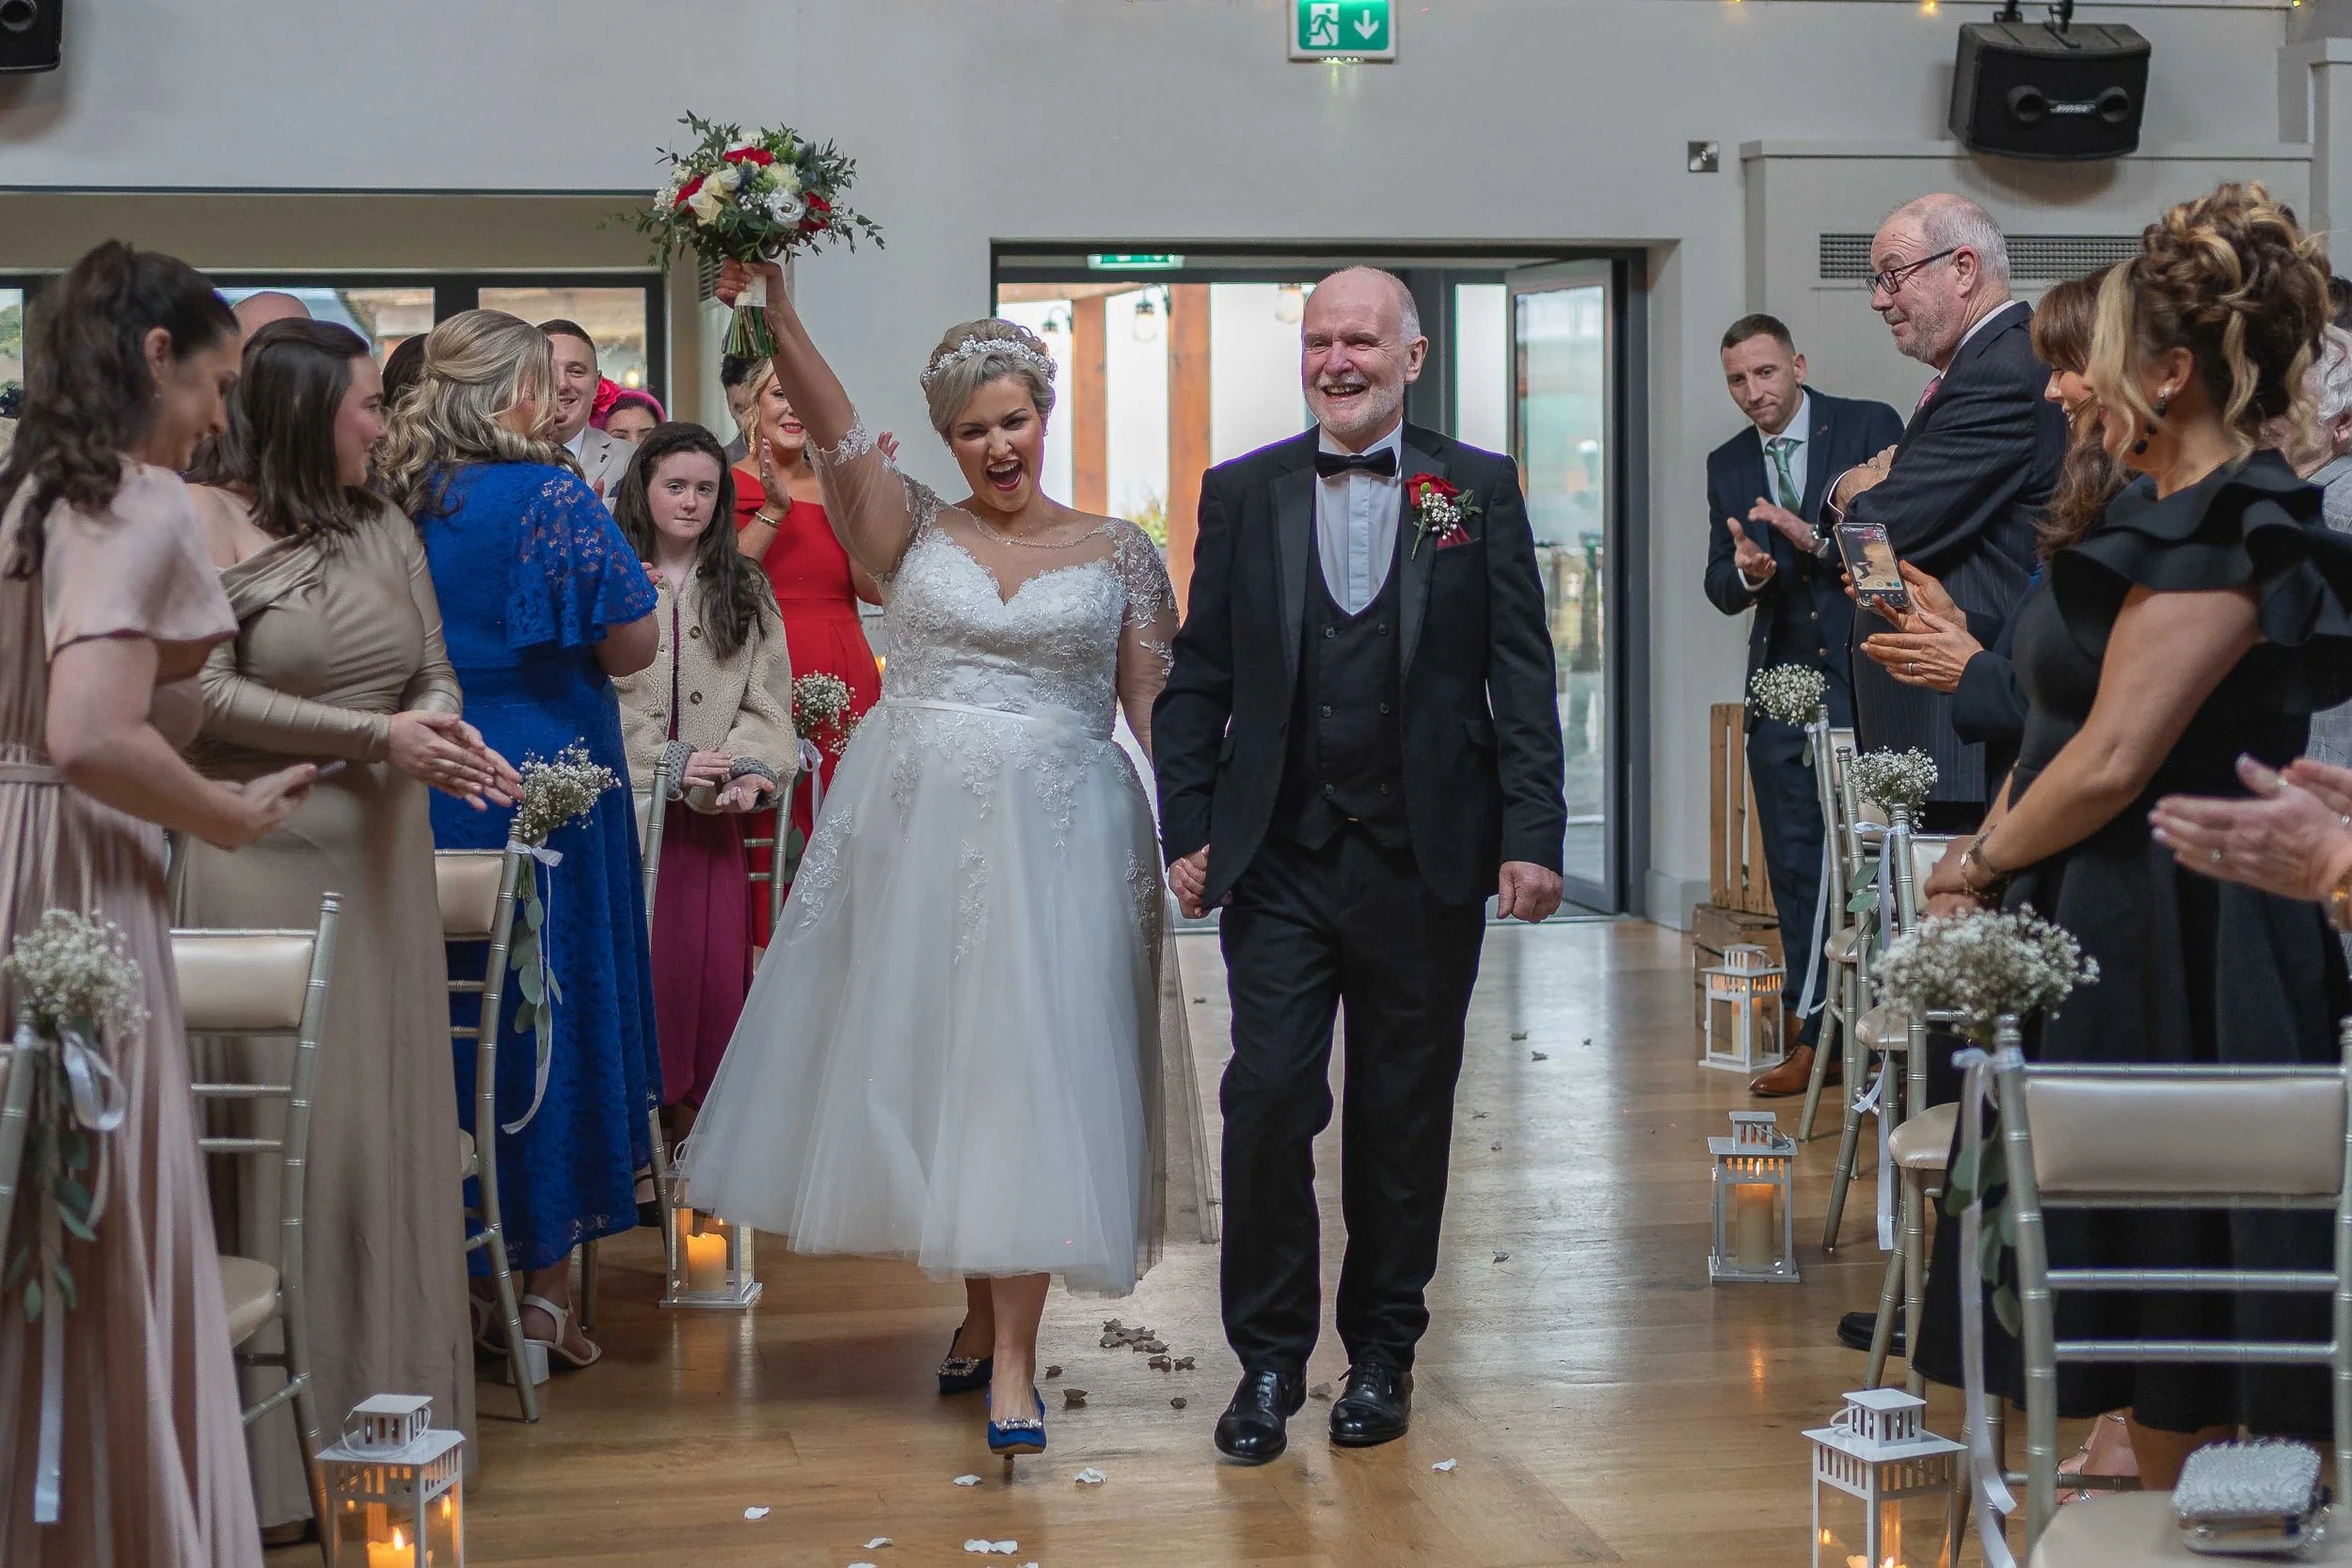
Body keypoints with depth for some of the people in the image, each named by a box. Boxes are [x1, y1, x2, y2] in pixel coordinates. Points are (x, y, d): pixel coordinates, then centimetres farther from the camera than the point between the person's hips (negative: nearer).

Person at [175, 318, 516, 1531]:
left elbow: (433, 672, 15)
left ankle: (385, 1408, 19)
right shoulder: (209, 519, -7)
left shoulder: (386, 531, 12)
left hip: (383, 857, 6)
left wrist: (447, 735, -8)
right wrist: (374, 734, -16)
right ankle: (274, 1446, 7)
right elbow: (204, 694, -14)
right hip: (260, 854, -6)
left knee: (386, 1127, 9)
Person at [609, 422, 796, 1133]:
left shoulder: (745, 591, 14)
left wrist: (749, 767, -11)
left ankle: (695, 1108, 8)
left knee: (715, 959, -2)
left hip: (712, 810, 3)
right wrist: (666, 764, -14)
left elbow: (766, 698, 7)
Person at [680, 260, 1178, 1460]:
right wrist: (775, 311, -26)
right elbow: (834, 429, -11)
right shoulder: (912, 532, 5)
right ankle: (979, 1308, 26)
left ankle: (1012, 1354, -2)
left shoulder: (1116, 552, 6)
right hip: (913, 823, 2)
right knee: (926, 1064, 7)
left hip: (1053, 837, -1)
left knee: (1025, 1072, -6)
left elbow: (1159, 708, 5)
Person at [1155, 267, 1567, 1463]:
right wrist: (1187, 831, 2)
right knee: (1267, 1098, -6)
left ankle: (1381, 1352, 24)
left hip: (1424, 859, 0)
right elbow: (1198, 679, 8)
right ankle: (1268, 1357, 10)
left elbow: (1521, 678, 1)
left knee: (1404, 1117, 8)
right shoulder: (1240, 493, 7)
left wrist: (1532, 836, -6)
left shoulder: (1480, 491, 3)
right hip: (1278, 858, 1)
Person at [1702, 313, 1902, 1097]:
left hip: (1864, 677, -5)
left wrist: (1817, 539, -21)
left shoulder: (1869, 426, -1)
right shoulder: (1727, 465, 12)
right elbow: (1720, 586, 9)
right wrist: (1744, 574, -15)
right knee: (1795, 868, 6)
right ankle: (1817, 1039, 13)